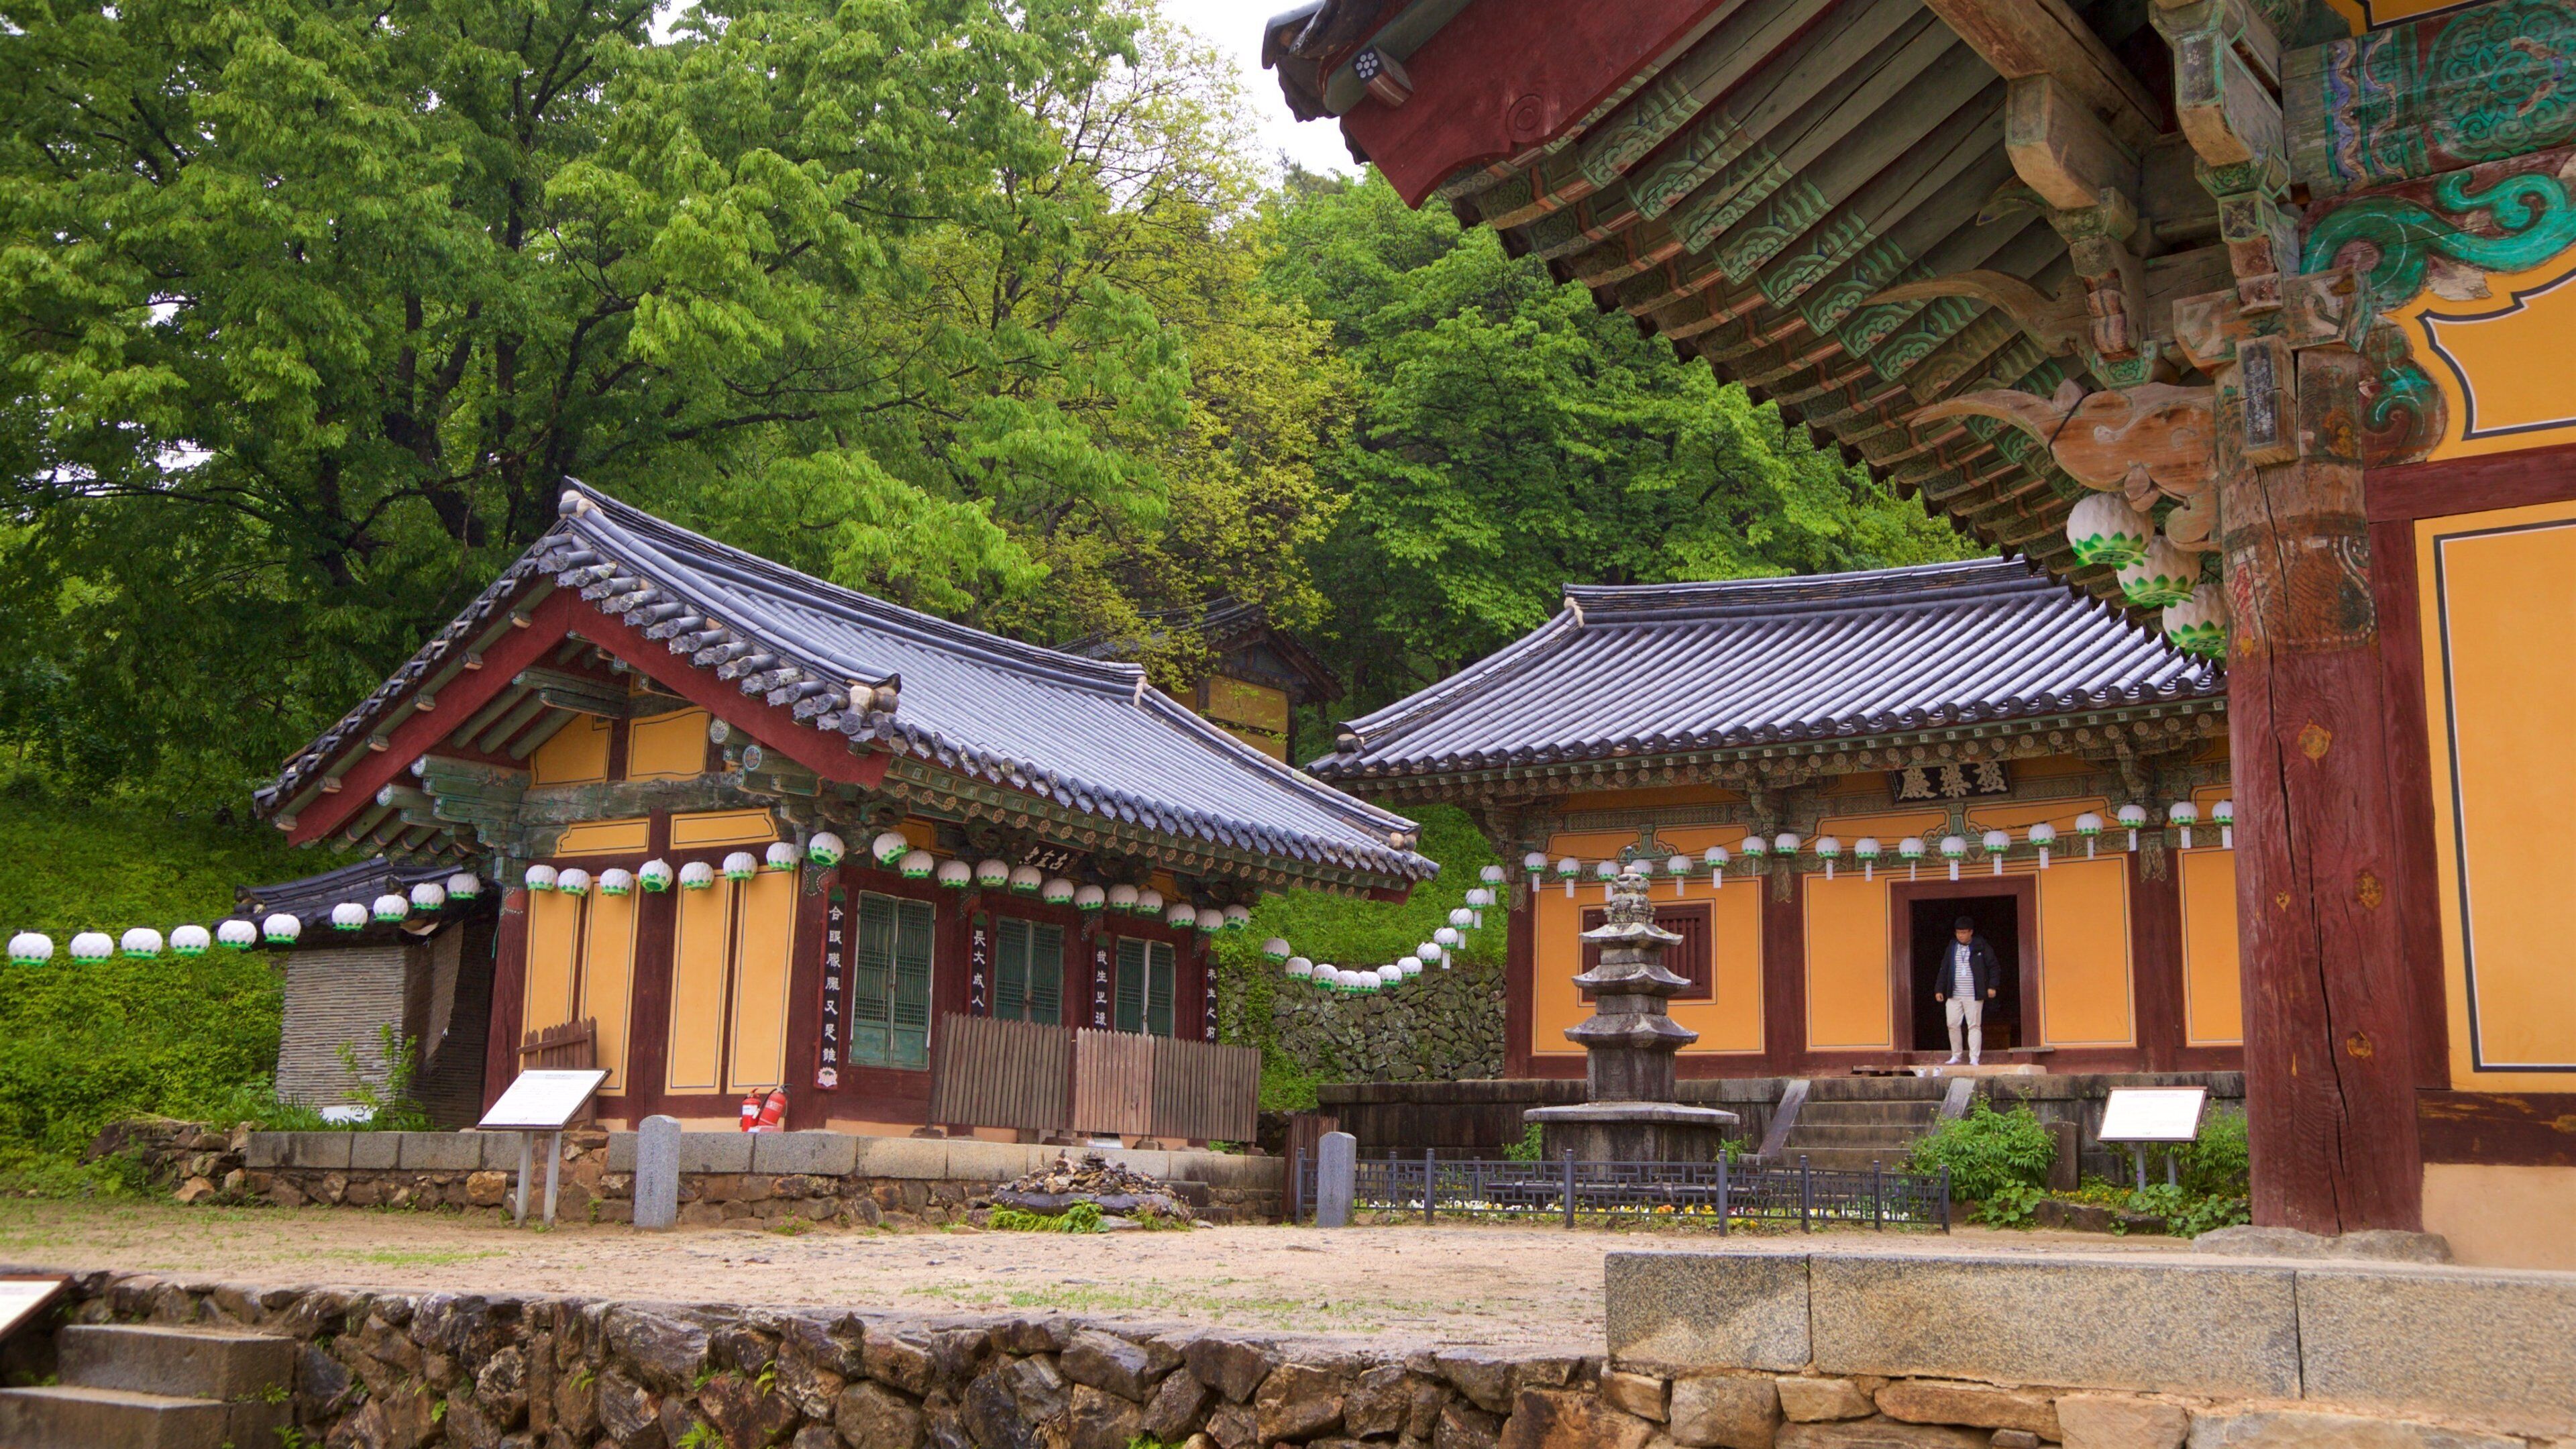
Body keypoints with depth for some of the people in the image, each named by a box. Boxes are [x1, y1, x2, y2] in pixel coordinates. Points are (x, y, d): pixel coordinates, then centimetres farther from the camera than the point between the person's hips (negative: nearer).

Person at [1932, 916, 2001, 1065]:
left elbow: (1993, 966, 2)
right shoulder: (1952, 948, 11)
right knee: (1952, 1025, 3)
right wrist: (1939, 989, 7)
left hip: (1974, 995, -4)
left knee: (1974, 1026, -3)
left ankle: (1974, 1058, -1)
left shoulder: (1981, 947, 0)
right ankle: (1955, 1056, 14)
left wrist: (1992, 986, -7)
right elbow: (1944, 970, 13)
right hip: (1953, 995, 4)